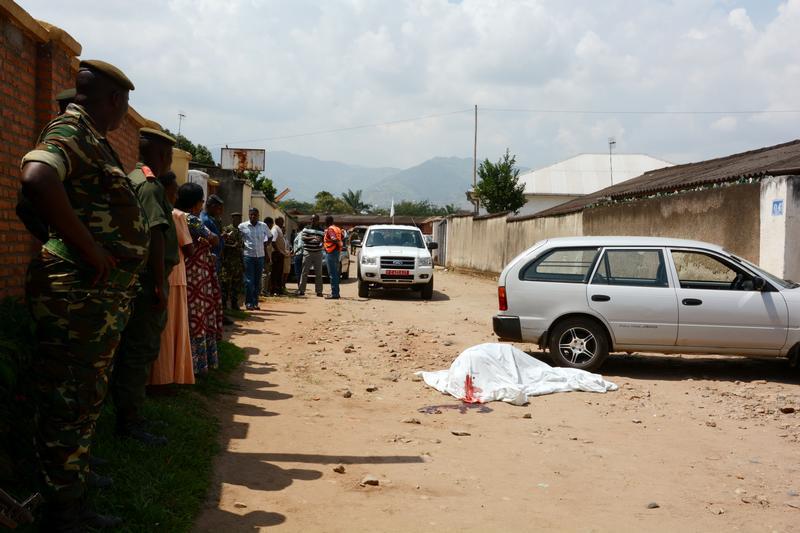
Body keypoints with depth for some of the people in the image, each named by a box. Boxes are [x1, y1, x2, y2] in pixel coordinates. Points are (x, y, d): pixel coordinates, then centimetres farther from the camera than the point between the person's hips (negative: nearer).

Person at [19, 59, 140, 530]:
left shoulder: (95, 139, 19)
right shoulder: (70, 130, -11)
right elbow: (38, 180, -31)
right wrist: (91, 252, -26)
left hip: (104, 298, 10)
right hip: (78, 295, -10)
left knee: (87, 403, 17)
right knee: (68, 405, -2)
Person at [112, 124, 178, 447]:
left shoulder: (131, 180, 18)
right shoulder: (149, 184, -13)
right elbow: (155, 234, -20)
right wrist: (160, 284, -21)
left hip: (133, 277, 10)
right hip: (147, 278, -10)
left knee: (132, 348, 16)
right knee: (143, 350, -5)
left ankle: (126, 414, 25)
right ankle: (131, 423, 0)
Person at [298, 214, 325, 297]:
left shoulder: (321, 230, 9)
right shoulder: (306, 228, 4)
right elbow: (303, 237, -10)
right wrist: (312, 238, -25)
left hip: (318, 253, 2)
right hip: (308, 252, -2)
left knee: (318, 273, 4)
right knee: (305, 272, -2)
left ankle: (319, 291, 9)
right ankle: (301, 290, 0)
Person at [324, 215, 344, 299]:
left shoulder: (330, 229, -14)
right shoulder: (337, 228, 14)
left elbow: (334, 240, -27)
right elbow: (343, 238, 22)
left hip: (331, 252, -9)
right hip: (337, 252, 9)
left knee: (333, 274, -8)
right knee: (335, 273, 14)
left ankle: (334, 294, -8)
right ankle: (335, 293, 18)